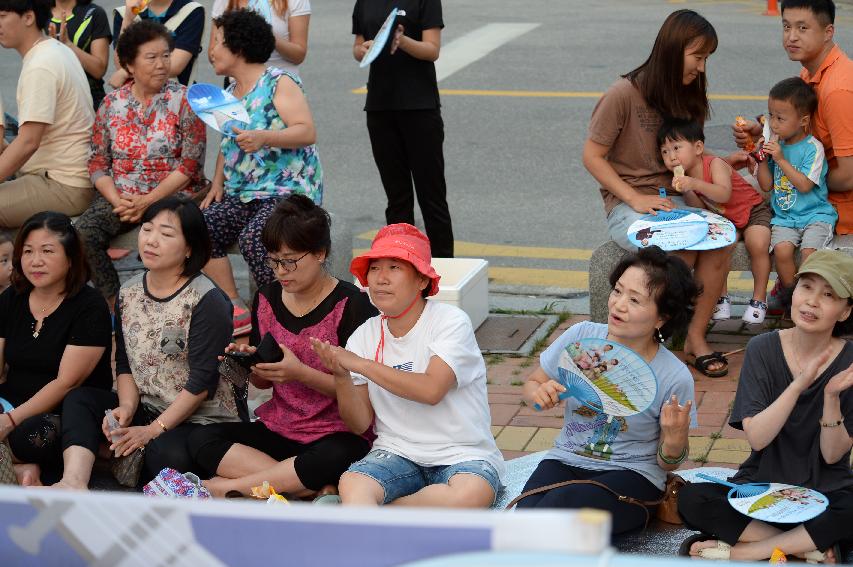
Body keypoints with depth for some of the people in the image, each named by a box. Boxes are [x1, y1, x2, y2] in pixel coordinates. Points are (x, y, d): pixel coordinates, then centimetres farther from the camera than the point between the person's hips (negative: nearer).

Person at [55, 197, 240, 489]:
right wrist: (127, 407, -9)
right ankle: (73, 482, -31)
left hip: (201, 419, -7)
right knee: (79, 400, -12)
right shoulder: (128, 293, 8)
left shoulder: (207, 300, -14)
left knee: (166, 452, -37)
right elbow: (125, 363, 12)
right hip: (145, 409, 7)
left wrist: (154, 430, -19)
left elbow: (203, 381, -17)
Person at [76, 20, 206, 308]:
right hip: (120, 196, 3)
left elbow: (190, 165, -8)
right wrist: (118, 200, -11)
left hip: (172, 195, -3)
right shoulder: (111, 104, 8)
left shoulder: (184, 100, -2)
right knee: (83, 231, -23)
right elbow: (97, 163, 7)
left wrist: (148, 201, -15)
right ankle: (113, 301, -9)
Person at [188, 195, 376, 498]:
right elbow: (263, 382, 15)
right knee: (200, 439, -18)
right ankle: (304, 488, -26)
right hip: (277, 427, 6)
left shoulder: (352, 305, -9)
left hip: (338, 434, -5)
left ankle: (225, 487, -24)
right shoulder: (267, 299, 8)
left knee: (332, 460, -40)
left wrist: (300, 373, -23)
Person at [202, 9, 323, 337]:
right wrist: (217, 183, 7)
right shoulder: (230, 93, 17)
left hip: (287, 189, -7)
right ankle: (236, 313, -14)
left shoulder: (278, 83, -7)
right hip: (242, 195, 8)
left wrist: (264, 138, -31)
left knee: (252, 237, -33)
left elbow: (308, 132, -16)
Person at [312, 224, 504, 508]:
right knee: (352, 484, -31)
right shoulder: (364, 336, 6)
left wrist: (360, 364, -19)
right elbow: (359, 424, 5)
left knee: (471, 494, -36)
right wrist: (341, 377, -15)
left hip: (461, 454, -2)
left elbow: (431, 390, -23)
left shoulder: (451, 321, -7)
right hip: (396, 452, 2)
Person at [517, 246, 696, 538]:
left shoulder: (675, 378, -12)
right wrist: (540, 393, -14)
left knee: (559, 505, -33)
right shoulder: (581, 336, -5)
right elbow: (531, 385, 10)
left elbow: (669, 463, 0)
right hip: (566, 460, 3)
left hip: (632, 474, -3)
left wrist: (674, 439, -23)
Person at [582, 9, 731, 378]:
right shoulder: (625, 94, -11)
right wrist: (636, 199, -16)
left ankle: (695, 338, -15)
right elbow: (592, 157, -8)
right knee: (681, 251, -33)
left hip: (671, 201, 6)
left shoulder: (686, 97, 11)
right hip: (626, 205, -6)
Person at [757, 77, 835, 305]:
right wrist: (762, 160, -4)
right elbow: (767, 186, 11)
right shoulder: (776, 143, 7)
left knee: (809, 252, -27)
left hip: (815, 215, -4)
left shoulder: (813, 148, -8)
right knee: (782, 249, -25)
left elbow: (805, 185, -17)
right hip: (784, 217, 4)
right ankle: (789, 294, -5)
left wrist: (781, 159, -18)